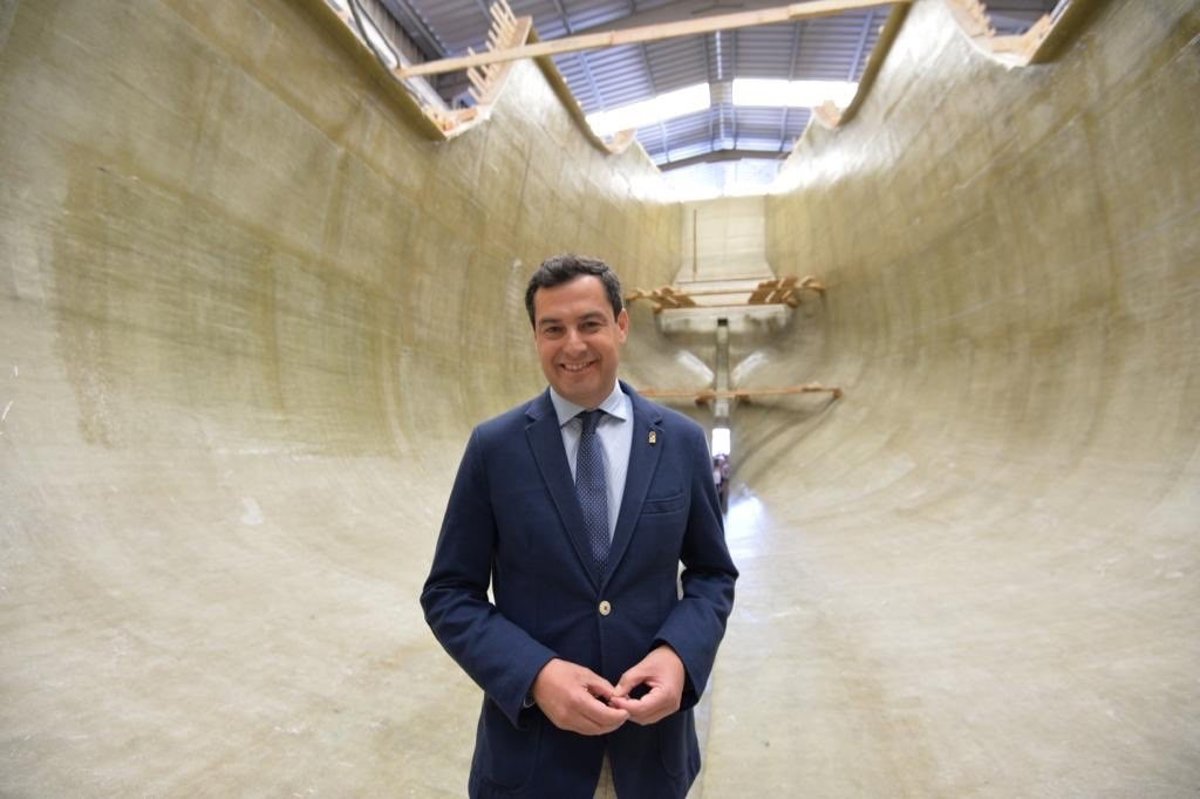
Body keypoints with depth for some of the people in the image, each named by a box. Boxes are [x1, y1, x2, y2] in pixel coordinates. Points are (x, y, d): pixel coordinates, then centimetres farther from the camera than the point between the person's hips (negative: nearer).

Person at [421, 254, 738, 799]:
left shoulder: (682, 441, -5)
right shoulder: (494, 446, -10)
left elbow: (713, 572, 3)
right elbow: (449, 594, -6)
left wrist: (679, 654, -15)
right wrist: (536, 673, -19)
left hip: (653, 731, 2)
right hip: (530, 736, -1)